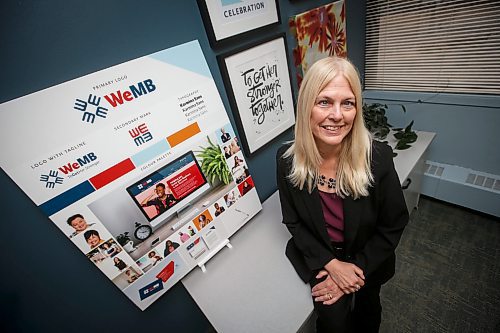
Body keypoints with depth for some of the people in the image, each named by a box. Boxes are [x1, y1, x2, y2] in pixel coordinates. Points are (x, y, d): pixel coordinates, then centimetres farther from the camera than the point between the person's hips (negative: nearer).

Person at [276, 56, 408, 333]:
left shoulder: (378, 157, -25)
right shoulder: (287, 159, -22)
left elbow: (393, 224, -12)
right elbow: (293, 222, -10)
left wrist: (356, 270, -14)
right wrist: (331, 264, -17)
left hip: (367, 259, 1)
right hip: (319, 256, 0)